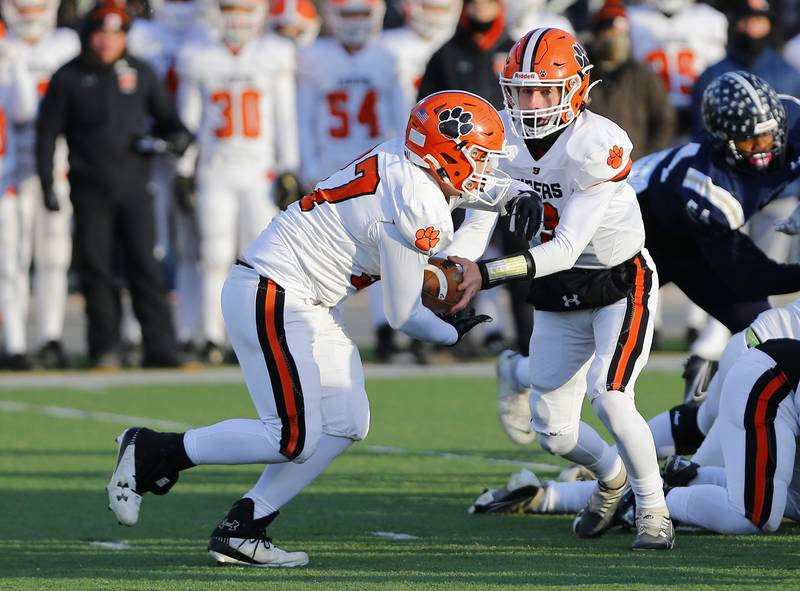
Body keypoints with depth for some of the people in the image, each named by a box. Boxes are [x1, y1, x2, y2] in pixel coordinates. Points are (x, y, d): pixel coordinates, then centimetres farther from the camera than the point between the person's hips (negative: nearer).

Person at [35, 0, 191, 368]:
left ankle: (161, 350, -6)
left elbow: (165, 116, 18)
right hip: (90, 190, -1)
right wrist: (47, 183, -3)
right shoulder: (68, 78, 3)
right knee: (95, 270, 0)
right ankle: (105, 349, 8)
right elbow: (47, 132, 5)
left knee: (144, 266, -5)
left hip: (133, 186, 1)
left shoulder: (140, 74, 9)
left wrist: (177, 137, -5)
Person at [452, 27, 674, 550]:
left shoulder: (598, 146, -29)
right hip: (559, 297, 6)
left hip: (621, 285, -5)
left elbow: (565, 248, -32)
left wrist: (487, 273, -41)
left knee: (609, 396, -24)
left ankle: (654, 510, -2)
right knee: (555, 432, 5)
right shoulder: (503, 135, -11)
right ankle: (612, 477, 38)